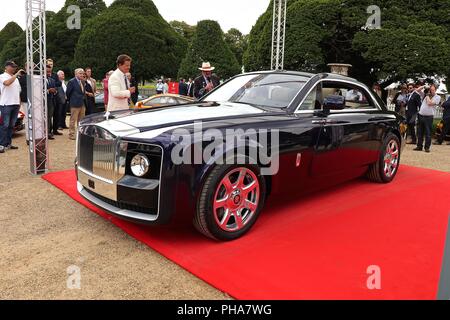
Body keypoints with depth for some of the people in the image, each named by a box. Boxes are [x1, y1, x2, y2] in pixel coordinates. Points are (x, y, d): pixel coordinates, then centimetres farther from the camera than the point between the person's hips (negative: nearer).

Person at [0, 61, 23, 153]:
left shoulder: (16, 78, 19)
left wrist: (19, 103, 14)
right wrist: (16, 74, -21)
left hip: (15, 104, 7)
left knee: (11, 125, 9)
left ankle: (8, 143, 15)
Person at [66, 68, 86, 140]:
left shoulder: (82, 82, 13)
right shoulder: (72, 82, -10)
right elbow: (67, 92, -7)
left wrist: (82, 101, 11)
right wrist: (70, 100, 3)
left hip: (82, 104, 8)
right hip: (75, 104, -7)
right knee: (73, 120, -2)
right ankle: (71, 134, 4)